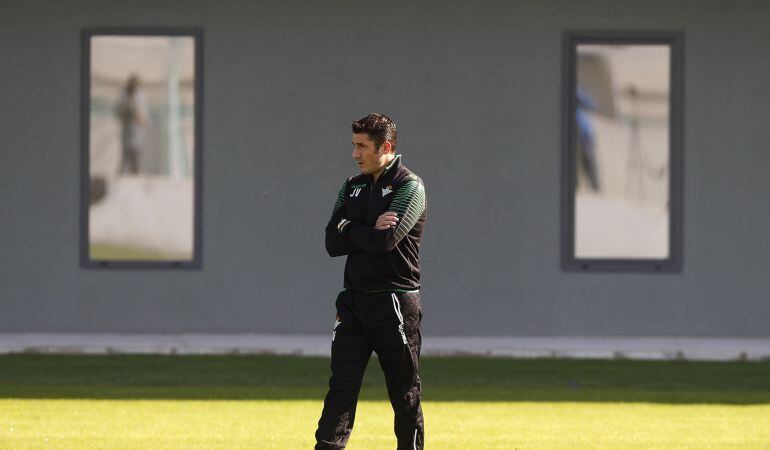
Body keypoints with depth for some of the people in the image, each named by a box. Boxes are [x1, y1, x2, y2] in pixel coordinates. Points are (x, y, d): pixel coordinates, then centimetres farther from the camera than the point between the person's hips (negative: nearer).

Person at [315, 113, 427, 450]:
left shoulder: (409, 187, -6)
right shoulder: (353, 186, 14)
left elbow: (385, 240, -19)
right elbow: (333, 243, 4)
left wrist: (348, 230, -4)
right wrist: (369, 232, -10)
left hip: (395, 304, -5)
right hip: (354, 302, 5)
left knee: (405, 396, 3)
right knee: (341, 387, -4)